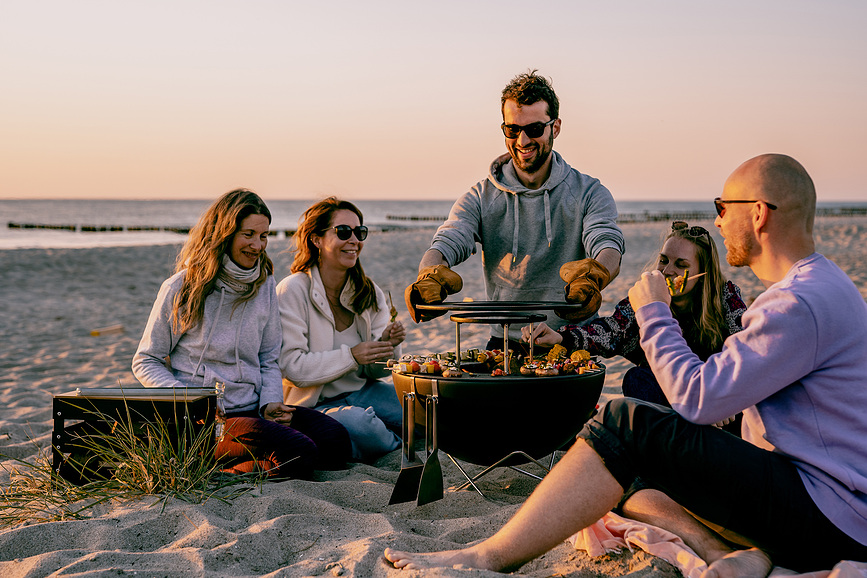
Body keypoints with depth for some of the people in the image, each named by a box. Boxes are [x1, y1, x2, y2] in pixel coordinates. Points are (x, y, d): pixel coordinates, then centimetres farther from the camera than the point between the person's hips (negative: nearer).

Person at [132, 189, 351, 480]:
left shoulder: (264, 284, 12)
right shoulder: (182, 289, -4)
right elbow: (145, 362, 1)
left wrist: (270, 402, -4)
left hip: (254, 409, 7)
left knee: (336, 440, -19)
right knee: (299, 453, -28)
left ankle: (227, 467, -6)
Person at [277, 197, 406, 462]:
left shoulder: (369, 293, 6)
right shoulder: (292, 291, -11)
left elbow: (374, 370, 7)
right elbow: (292, 366, -17)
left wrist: (388, 345, -15)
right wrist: (352, 355, -25)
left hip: (362, 392, 6)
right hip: (313, 403, -5)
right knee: (357, 423, -37)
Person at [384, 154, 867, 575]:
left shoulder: (805, 303, -19)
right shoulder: (819, 286, 16)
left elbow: (698, 399, -20)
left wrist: (654, 312, -7)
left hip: (827, 520, -10)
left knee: (627, 423, -19)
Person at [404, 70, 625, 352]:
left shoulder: (590, 194, 5)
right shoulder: (481, 199, 9)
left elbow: (608, 247, -12)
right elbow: (446, 244, -6)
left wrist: (592, 278, -38)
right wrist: (430, 277, -31)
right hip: (505, 347, 1)